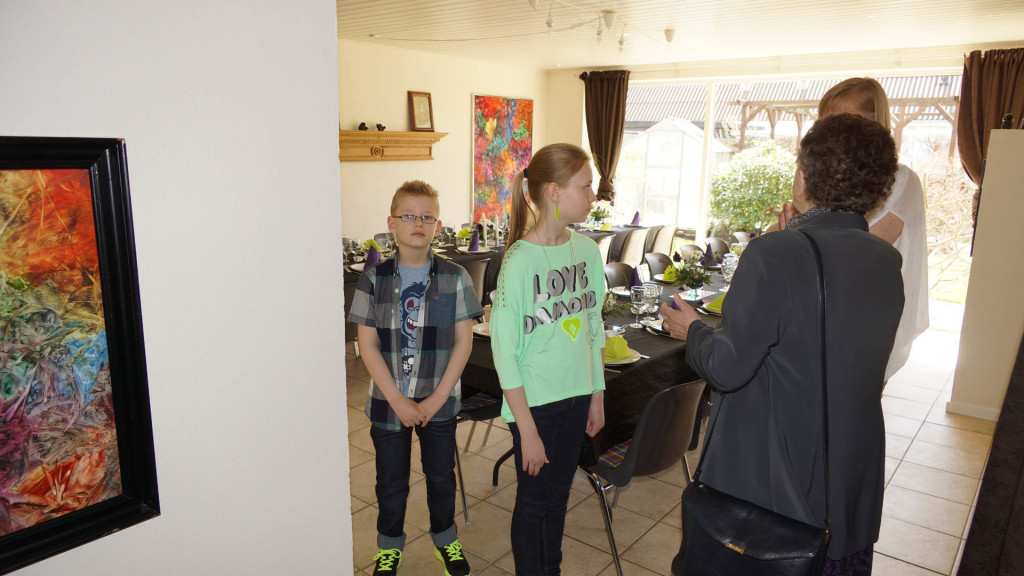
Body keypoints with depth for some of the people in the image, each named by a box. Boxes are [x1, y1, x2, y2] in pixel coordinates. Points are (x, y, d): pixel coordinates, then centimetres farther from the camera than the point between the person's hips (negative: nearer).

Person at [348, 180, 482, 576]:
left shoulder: (454, 278, -6)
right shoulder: (374, 278, -6)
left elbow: (463, 342, -6)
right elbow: (368, 344, -7)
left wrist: (436, 399, -11)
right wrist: (398, 400, -13)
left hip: (439, 400, 0)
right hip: (388, 402, 0)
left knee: (441, 475, 16)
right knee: (391, 481, 14)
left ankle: (445, 536, 42)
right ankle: (389, 544, 40)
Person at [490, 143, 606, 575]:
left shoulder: (587, 249, -1)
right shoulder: (519, 261, -19)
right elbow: (505, 352, -17)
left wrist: (597, 396, 11)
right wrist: (527, 430, -16)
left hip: (577, 395, 6)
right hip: (534, 401, -5)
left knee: (558, 493, 21)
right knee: (533, 500, 11)